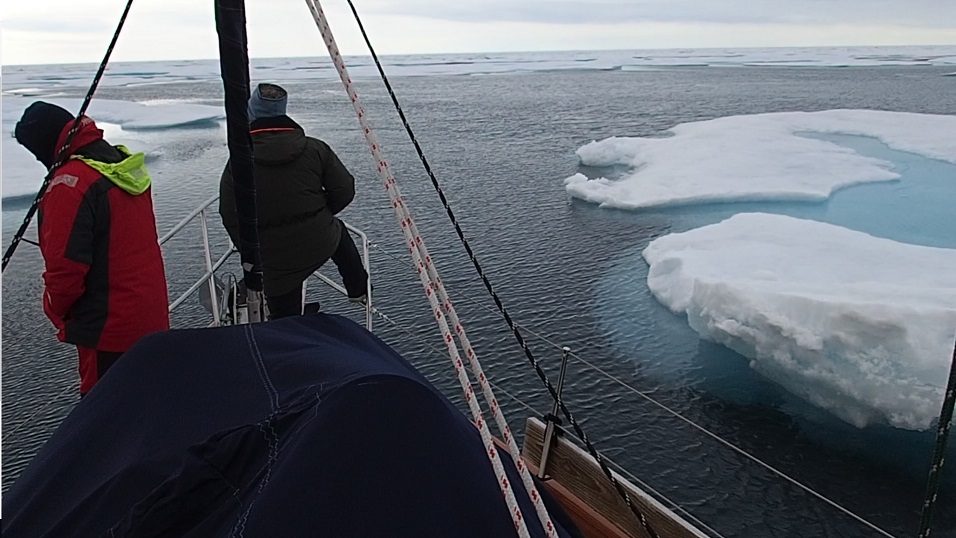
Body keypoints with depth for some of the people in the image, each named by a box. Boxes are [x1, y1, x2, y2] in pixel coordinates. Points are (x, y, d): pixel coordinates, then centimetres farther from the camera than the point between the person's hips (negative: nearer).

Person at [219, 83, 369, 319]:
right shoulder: (315, 148, -5)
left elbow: (231, 219, -5)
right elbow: (344, 190, -1)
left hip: (275, 261, -2)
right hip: (321, 245, 2)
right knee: (338, 232, 37)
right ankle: (358, 289, 52)